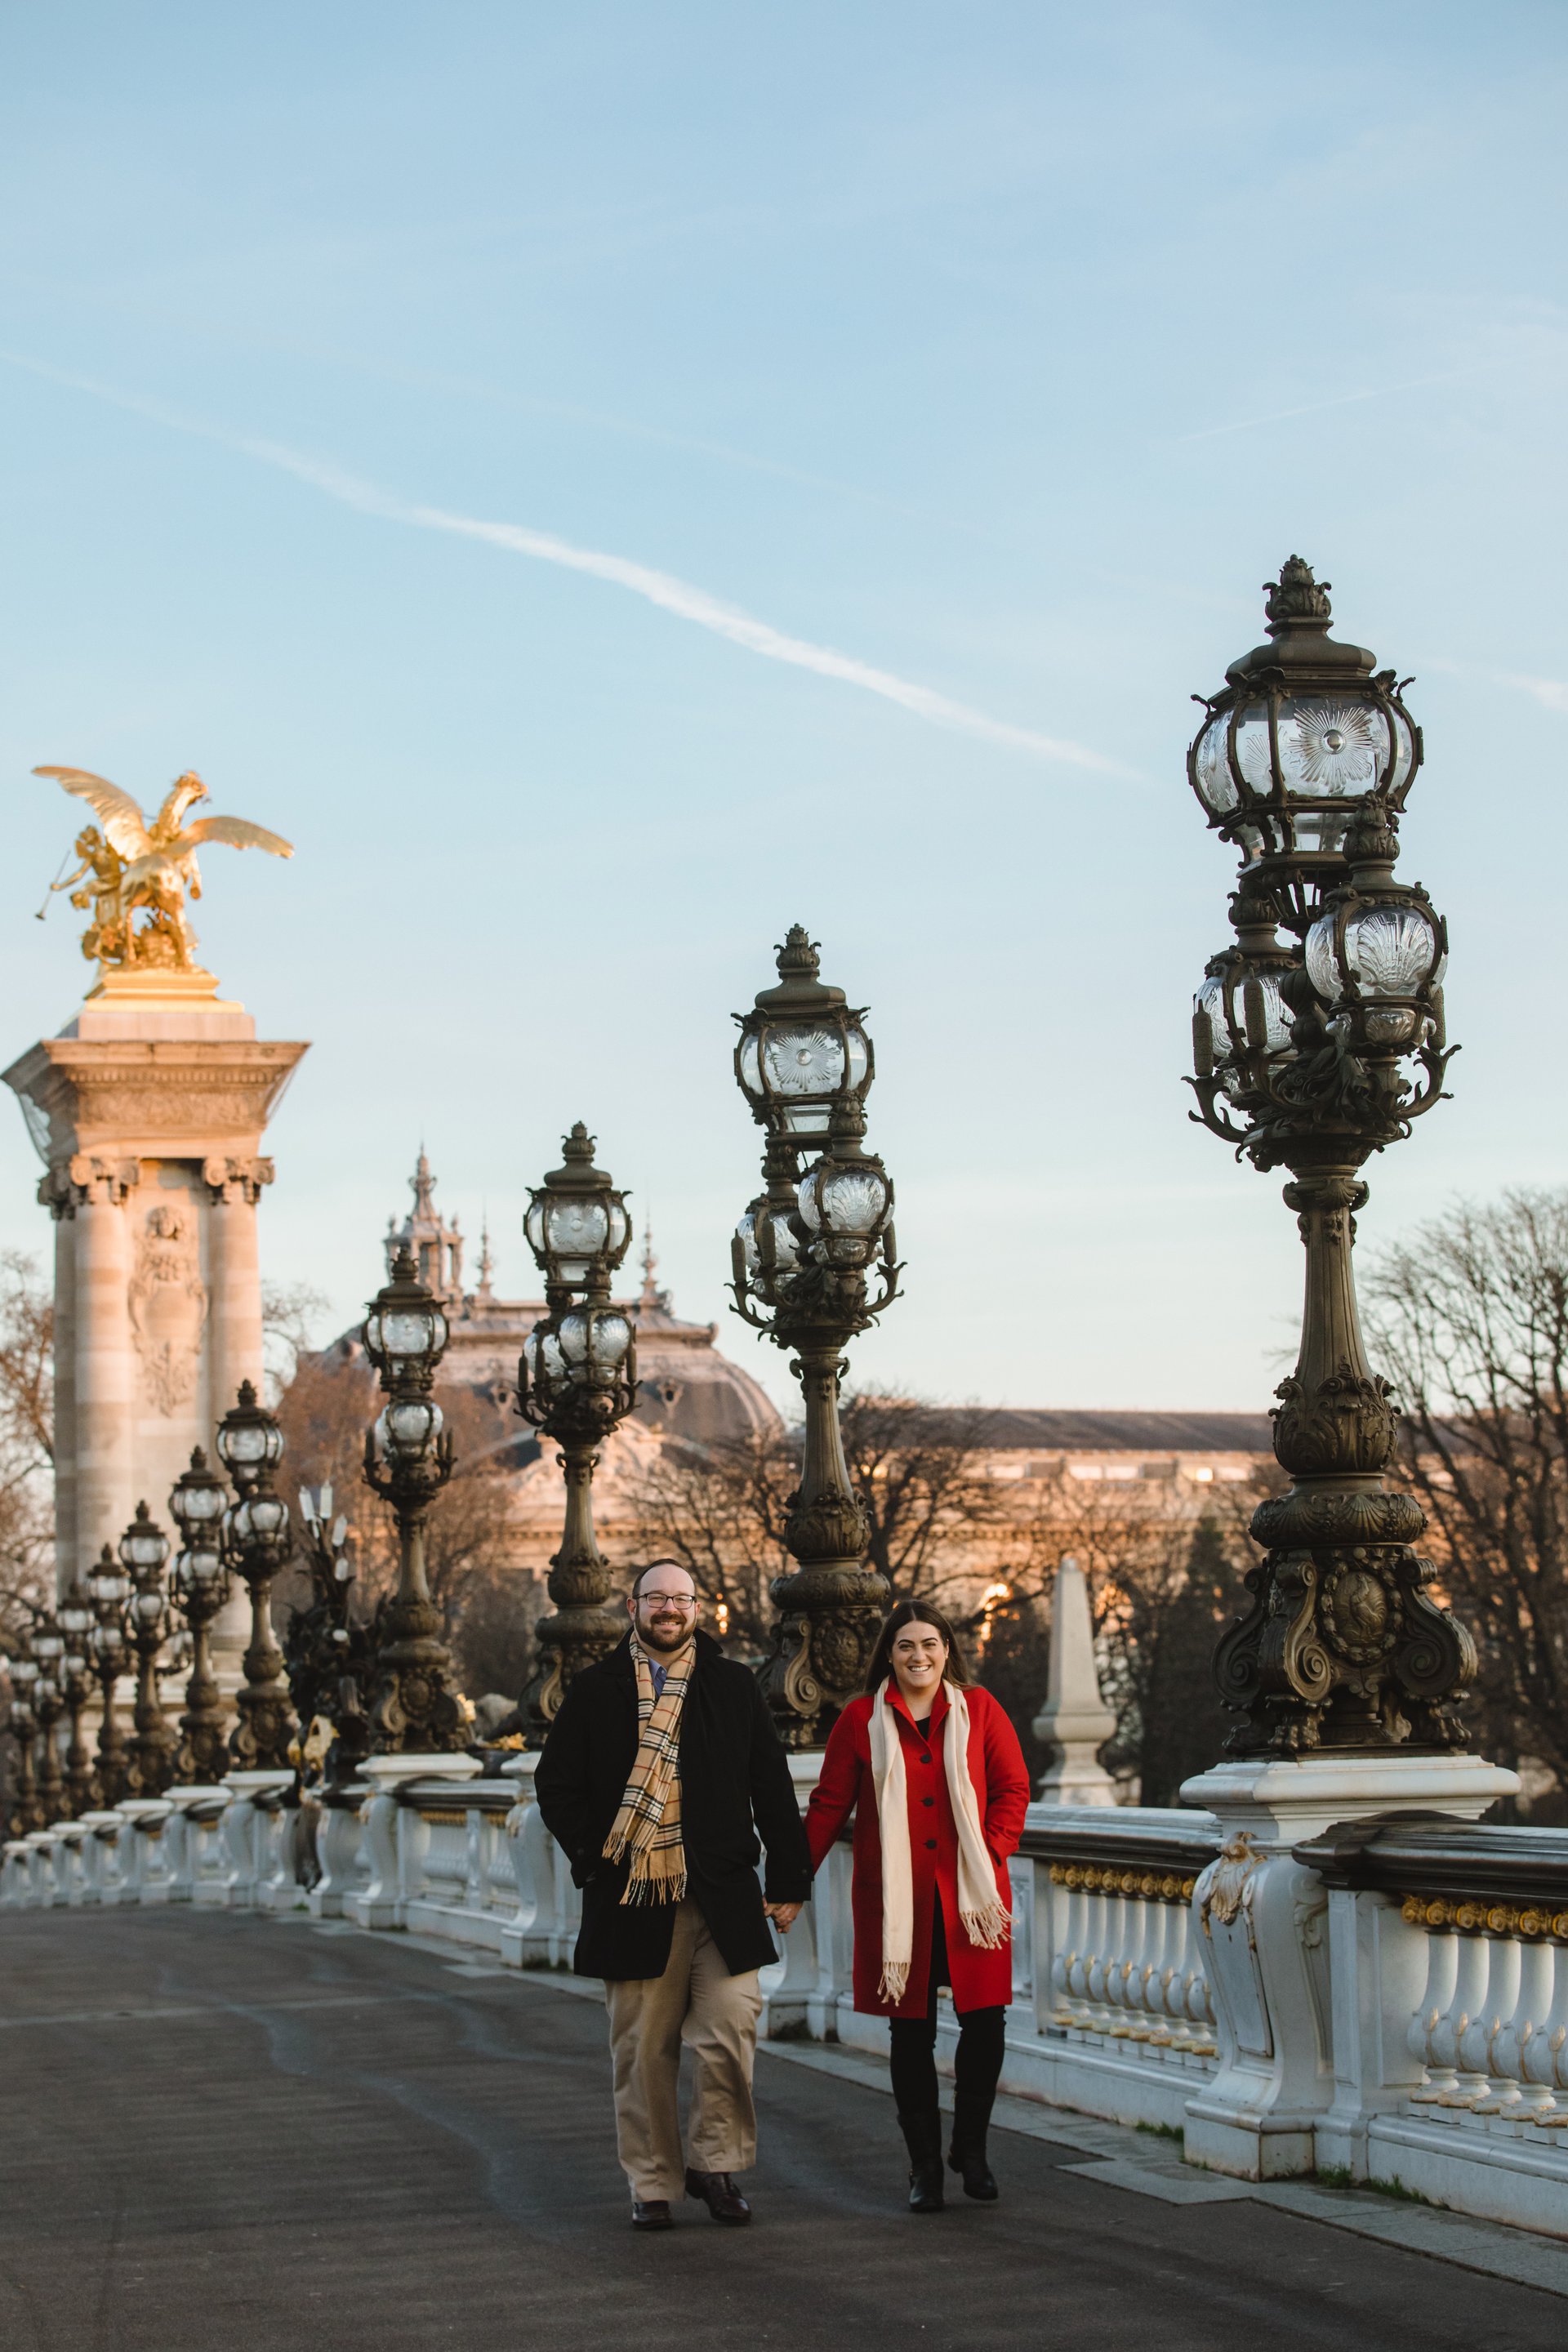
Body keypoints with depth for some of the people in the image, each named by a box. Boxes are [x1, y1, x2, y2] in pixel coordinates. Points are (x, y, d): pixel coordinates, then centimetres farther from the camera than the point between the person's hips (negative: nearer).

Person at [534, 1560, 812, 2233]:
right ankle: (652, 2184, 13)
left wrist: (789, 1880, 6)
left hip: (722, 1899, 0)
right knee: (643, 2050, 3)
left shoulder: (733, 1686, 9)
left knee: (730, 2030, -9)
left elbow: (773, 1790, 10)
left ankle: (714, 2161, 9)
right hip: (632, 1901, 0)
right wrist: (594, 1858, -4)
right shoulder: (595, 1691, 7)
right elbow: (556, 1785, 9)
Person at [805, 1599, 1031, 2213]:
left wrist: (991, 1852, -7)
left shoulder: (980, 1709, 7)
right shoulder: (861, 1720, 5)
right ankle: (924, 2165, 14)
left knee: (986, 2021, -6)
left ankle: (970, 2147, 16)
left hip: (969, 1895, 0)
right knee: (912, 2031, 3)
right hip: (896, 1900, 0)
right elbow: (829, 1805, 7)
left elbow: (1013, 1788, 7)